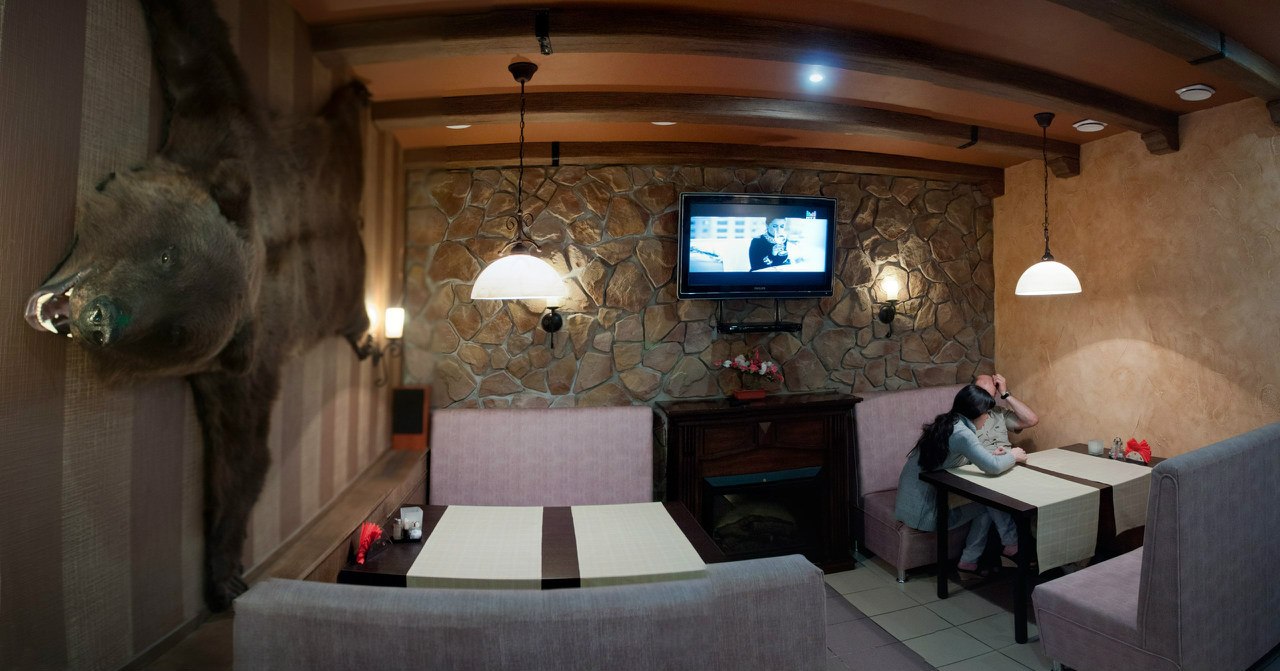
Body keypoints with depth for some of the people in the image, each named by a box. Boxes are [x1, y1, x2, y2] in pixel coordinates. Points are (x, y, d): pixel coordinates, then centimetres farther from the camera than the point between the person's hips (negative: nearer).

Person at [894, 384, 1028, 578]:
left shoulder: (945, 424, 8)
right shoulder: (961, 432, -19)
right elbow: (993, 467, -24)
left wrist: (992, 455, 10)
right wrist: (1013, 456, -3)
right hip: (922, 514, -8)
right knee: (988, 506, 9)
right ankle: (969, 562, 17)